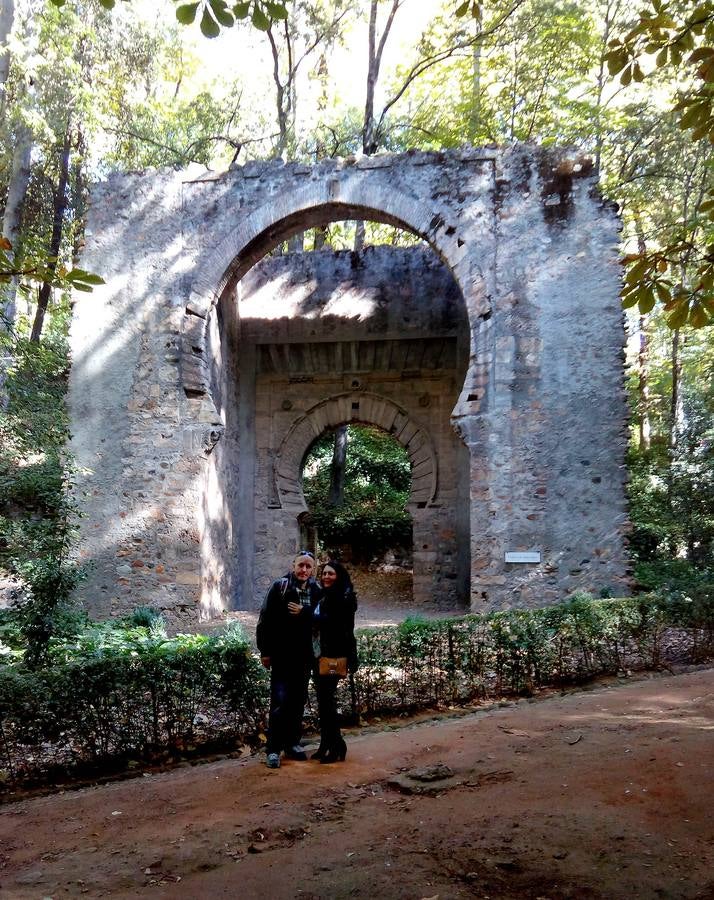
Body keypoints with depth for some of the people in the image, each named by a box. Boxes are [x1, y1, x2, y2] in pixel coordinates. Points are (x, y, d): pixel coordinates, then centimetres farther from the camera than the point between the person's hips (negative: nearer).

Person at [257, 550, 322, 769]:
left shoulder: (316, 591, 4)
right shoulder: (280, 586, -7)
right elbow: (265, 619, -8)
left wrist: (304, 612, -13)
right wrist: (265, 651, -9)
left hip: (304, 656, 4)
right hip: (281, 655, -4)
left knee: (298, 702, 12)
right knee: (280, 702, -6)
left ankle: (292, 744, 24)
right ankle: (273, 749, 3)